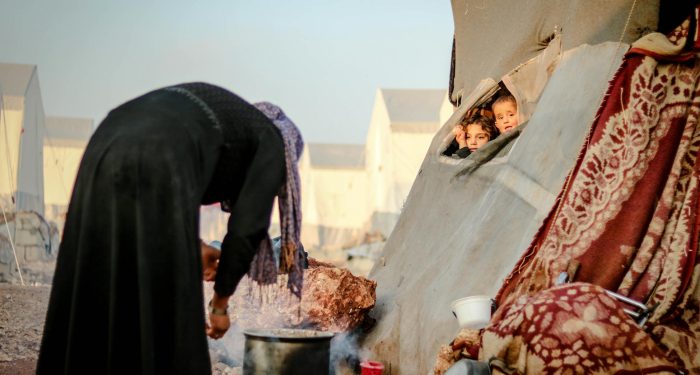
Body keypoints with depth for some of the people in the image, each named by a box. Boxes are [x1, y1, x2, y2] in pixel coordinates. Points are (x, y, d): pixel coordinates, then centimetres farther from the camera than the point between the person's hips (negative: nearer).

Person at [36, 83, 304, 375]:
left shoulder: (219, 114, 38)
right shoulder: (271, 143, 19)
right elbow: (245, 229, 10)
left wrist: (193, 248, 48)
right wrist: (220, 304, 23)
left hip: (104, 153, 8)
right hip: (152, 171, -7)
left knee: (93, 309, 16)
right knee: (163, 316, 4)